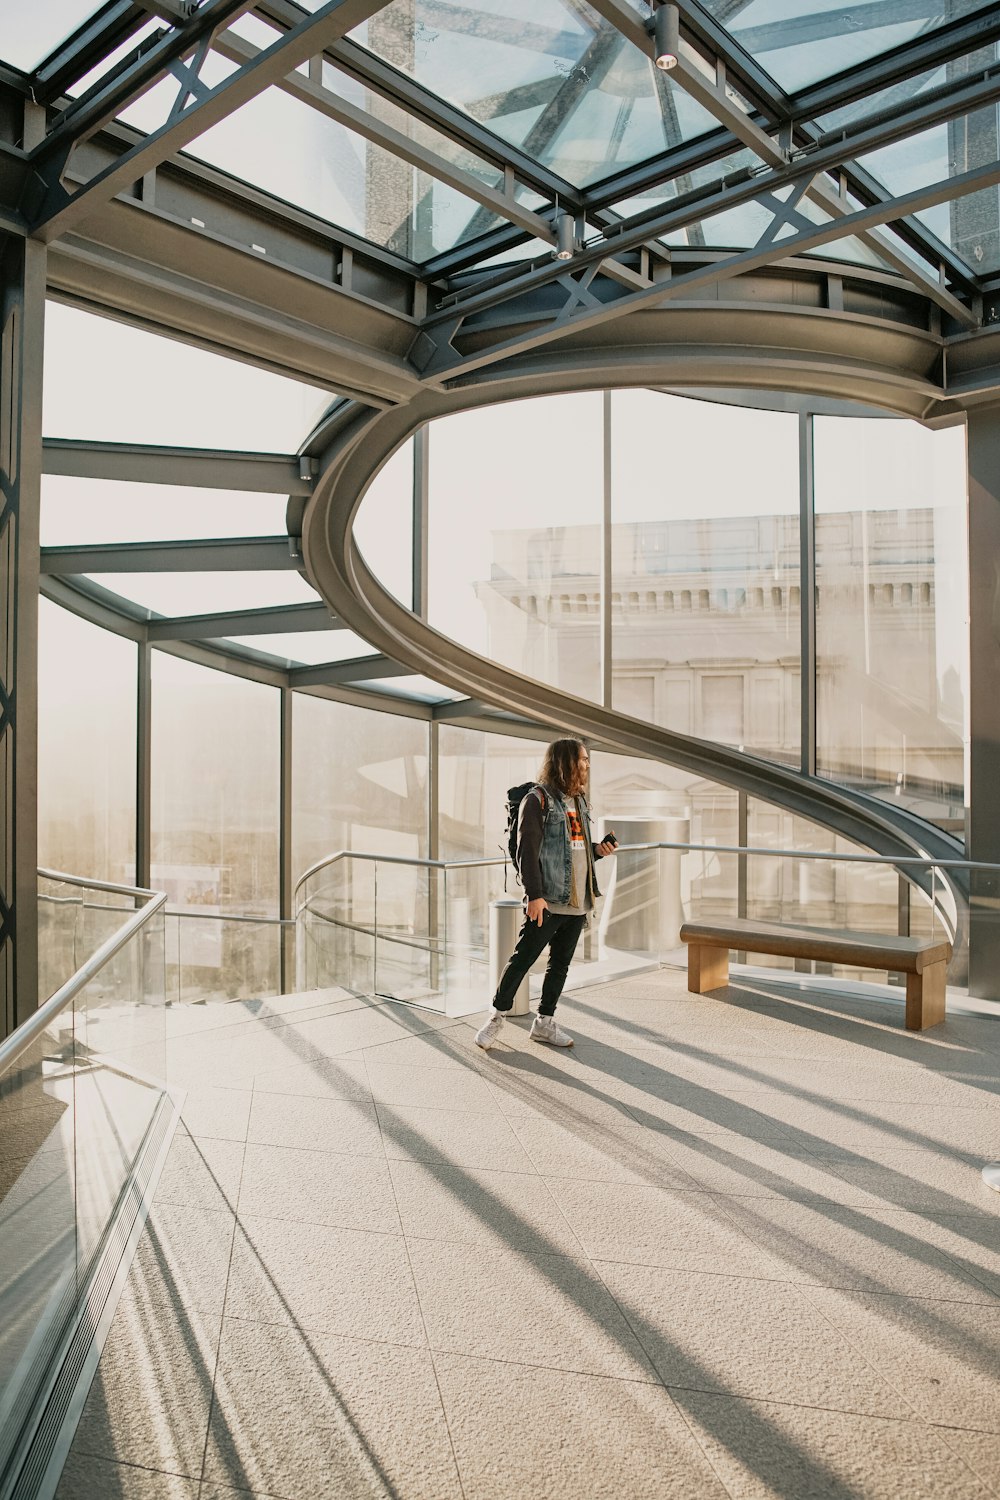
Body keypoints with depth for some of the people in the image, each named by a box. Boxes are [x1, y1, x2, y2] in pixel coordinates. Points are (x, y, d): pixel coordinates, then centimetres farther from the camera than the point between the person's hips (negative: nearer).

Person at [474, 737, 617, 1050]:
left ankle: (544, 1022, 24)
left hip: (578, 901, 8)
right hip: (548, 901, -8)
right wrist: (534, 894, -21)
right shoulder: (537, 799, -9)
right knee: (522, 959, 0)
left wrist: (598, 850, 3)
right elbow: (527, 851, -14)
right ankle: (497, 1017, 15)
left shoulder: (579, 801, 16)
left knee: (560, 963, 13)